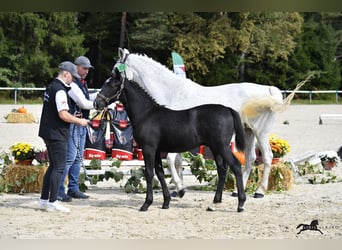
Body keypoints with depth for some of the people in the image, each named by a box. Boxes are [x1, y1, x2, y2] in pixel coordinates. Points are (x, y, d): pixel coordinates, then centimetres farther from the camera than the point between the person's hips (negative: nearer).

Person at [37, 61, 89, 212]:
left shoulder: (51, 87, 14)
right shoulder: (60, 91, -18)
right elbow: (63, 115, -24)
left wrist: (74, 118, 19)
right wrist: (79, 121, -11)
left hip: (48, 132, 10)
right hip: (57, 134, -10)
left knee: (53, 166, 16)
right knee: (59, 167, -4)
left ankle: (44, 200, 19)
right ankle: (52, 202, -3)